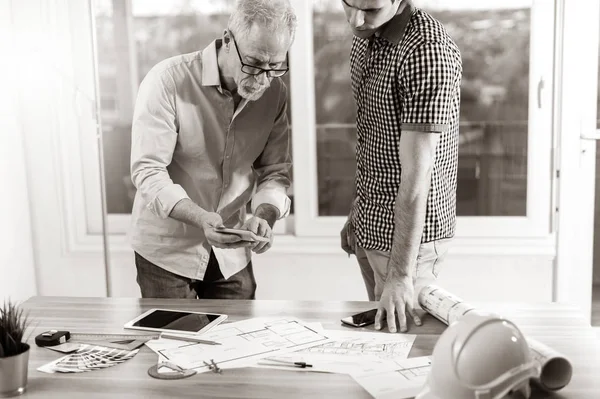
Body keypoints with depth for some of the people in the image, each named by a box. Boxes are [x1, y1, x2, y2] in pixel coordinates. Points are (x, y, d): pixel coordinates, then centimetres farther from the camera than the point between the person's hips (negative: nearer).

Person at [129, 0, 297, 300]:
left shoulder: (275, 92, -5)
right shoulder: (168, 80, -21)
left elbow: (275, 172, -2)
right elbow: (147, 171, -23)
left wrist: (264, 216, -23)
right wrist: (199, 217, -37)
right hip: (167, 249, -4)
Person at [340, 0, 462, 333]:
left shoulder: (428, 52, -25)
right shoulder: (364, 38, 3)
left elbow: (416, 175, -27)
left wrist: (400, 275, -26)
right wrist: (358, 210, 16)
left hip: (410, 231, -8)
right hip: (371, 225, 8)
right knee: (376, 324, 18)